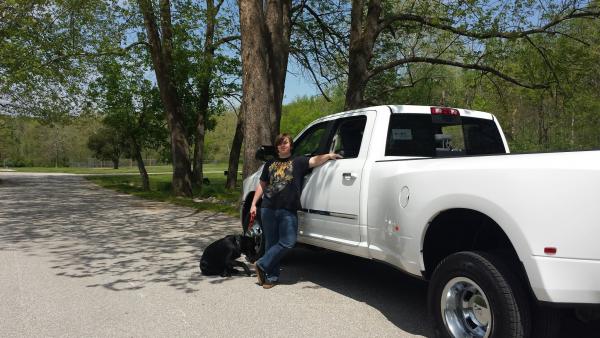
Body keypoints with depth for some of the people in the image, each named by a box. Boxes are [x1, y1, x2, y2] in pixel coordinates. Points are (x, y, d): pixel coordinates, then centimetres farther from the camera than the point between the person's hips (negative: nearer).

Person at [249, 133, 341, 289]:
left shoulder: (298, 161, 7)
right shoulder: (270, 164, 16)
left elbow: (315, 160, -10)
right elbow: (261, 185, 19)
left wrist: (328, 155, -27)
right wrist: (253, 204, 13)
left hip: (288, 210, -2)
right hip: (268, 209, 2)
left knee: (287, 242, -8)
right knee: (271, 243, 5)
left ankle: (262, 265, 7)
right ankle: (271, 277, 14)